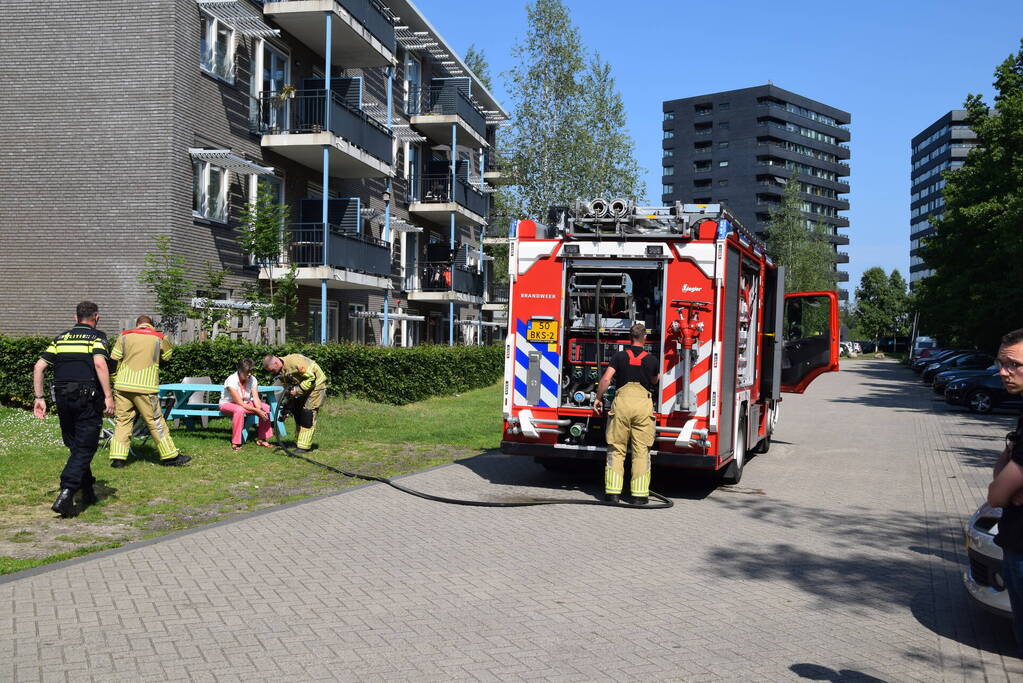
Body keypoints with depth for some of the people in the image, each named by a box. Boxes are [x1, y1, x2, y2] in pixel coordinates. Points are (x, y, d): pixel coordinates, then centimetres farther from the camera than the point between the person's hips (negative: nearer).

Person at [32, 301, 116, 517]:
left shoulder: (60, 339, 15)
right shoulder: (97, 337, 0)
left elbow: (39, 367, 9)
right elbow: (99, 364, -17)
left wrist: (39, 397, 12)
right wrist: (108, 396, -18)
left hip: (63, 399, 5)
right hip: (88, 399, -5)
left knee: (75, 446, 17)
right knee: (84, 448, -4)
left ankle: (88, 493, 25)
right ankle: (65, 495, -18)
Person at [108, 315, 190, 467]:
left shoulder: (124, 335, 9)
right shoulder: (159, 338, 4)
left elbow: (114, 360, 7)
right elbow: (167, 356, 19)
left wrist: (114, 381, 16)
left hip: (123, 386, 2)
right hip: (145, 387, -2)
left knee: (123, 420, 9)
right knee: (156, 421, 5)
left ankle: (117, 458, 4)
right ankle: (170, 456, 11)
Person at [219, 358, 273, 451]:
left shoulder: (252, 379, -11)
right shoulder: (231, 381, -28)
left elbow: (256, 398, -15)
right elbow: (240, 403, -30)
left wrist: (260, 409, -36)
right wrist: (257, 411, -34)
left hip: (246, 403, 6)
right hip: (227, 404, -6)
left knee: (266, 409, -15)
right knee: (239, 410, -40)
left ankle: (261, 439, -3)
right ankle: (235, 443, -33)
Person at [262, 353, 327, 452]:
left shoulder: (294, 361, -29)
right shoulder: (281, 371, 1)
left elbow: (311, 378, -28)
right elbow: (288, 387, 10)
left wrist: (297, 390, -26)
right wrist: (287, 406, 3)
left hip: (316, 384, -9)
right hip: (303, 387, 9)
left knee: (308, 412, -13)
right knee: (298, 412, 10)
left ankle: (304, 446, -12)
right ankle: (298, 442, 21)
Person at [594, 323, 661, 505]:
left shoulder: (620, 356, 5)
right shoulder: (651, 359, 8)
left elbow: (606, 379, -3)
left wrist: (598, 399, 8)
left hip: (622, 401, 0)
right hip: (644, 403, 0)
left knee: (616, 449, 5)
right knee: (641, 450, 4)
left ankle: (612, 492, 2)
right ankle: (640, 494, 3)